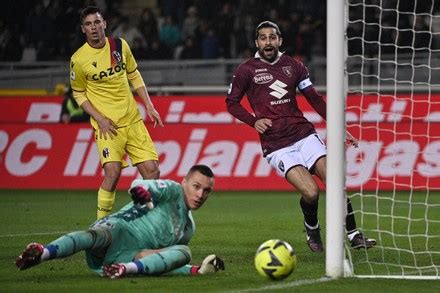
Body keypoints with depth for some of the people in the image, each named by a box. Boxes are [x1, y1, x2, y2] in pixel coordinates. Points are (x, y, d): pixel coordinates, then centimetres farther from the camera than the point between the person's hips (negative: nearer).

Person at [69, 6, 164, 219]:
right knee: (113, 172, -21)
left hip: (133, 120, 4)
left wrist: (149, 106, 9)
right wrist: (99, 119, -8)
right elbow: (78, 94, 3)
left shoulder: (120, 46, 3)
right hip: (107, 125, -4)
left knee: (151, 170, -2)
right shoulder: (78, 59, -7)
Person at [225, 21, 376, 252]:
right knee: (310, 192, -20)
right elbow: (231, 102, 12)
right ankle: (311, 228, 10)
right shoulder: (246, 70, 3)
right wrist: (254, 121, -5)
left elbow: (315, 99, 16)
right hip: (276, 144, -4)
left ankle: (354, 235, 0)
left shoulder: (293, 66, 12)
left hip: (304, 134, 4)